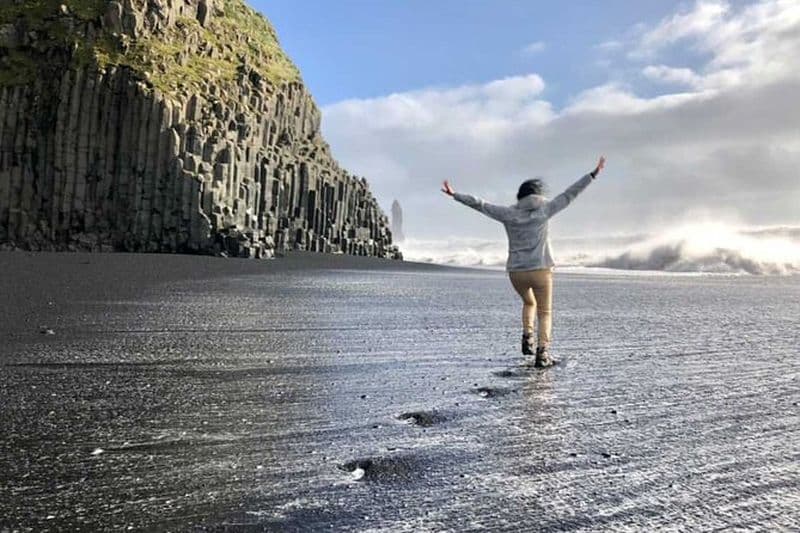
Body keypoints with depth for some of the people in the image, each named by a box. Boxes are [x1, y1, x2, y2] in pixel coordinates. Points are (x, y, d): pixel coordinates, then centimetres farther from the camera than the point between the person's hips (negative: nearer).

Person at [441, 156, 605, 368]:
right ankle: (542, 353, -3)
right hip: (540, 270, -2)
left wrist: (455, 195, 13)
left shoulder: (508, 213, 1)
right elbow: (570, 194, 1)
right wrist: (594, 174, 9)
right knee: (545, 313, 12)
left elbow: (479, 204, 4)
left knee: (529, 302, 31)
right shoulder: (544, 209, -2)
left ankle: (527, 338, 16)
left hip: (516, 272, 3)